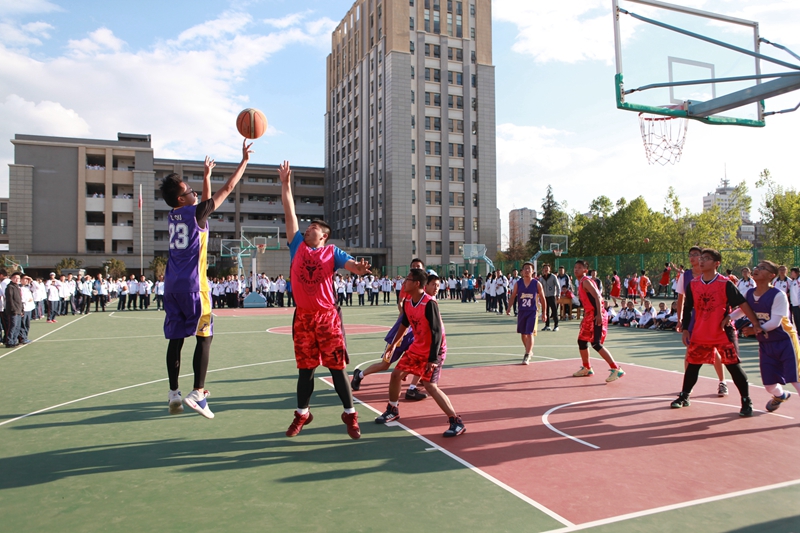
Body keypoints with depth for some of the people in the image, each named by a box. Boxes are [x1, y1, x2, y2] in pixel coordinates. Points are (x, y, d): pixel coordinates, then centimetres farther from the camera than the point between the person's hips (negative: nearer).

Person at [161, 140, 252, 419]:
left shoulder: (174, 215, 13)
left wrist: (206, 175, 38)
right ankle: (198, 393, -6)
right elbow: (227, 189, -1)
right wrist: (244, 160, 6)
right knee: (205, 336, -1)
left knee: (175, 338, 8)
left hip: (172, 284, 7)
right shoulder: (196, 212, -5)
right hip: (193, 284, -7)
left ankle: (173, 394, 11)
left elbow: (206, 200, 32)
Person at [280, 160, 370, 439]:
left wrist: (359, 267, -37)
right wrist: (285, 183, 4)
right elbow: (290, 213, 7)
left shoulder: (332, 252, 3)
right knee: (305, 368, 12)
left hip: (328, 316, -3)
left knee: (337, 367, 1)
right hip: (303, 317, 3)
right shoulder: (298, 246, 9)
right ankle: (302, 414, 26)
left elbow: (351, 264, -14)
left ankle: (350, 414, 12)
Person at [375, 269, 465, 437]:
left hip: (433, 350, -8)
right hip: (417, 347, 8)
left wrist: (433, 359, -29)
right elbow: (405, 324, 18)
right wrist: (394, 343, 27)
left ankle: (457, 422, -7)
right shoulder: (407, 302, -1)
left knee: (430, 385, -16)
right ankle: (392, 410, 32)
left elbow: (437, 332, -27)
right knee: (396, 374, 10)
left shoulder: (429, 303, -26)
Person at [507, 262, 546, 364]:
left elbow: (542, 298, 2)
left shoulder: (537, 284, -4)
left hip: (532, 312, -3)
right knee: (523, 334, 14)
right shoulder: (518, 284, 1)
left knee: (530, 334, -12)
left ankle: (527, 356, -9)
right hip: (521, 311, 4)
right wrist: (509, 307, -8)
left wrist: (543, 313, 1)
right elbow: (513, 296, 6)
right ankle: (529, 351, 35)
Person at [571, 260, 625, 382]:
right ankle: (586, 368, 31)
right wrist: (584, 318, 25)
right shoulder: (581, 283, 17)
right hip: (589, 315, 10)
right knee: (582, 341, 16)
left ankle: (616, 369, -12)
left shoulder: (586, 281, -11)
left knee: (596, 343, -15)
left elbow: (597, 297, -22)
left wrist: (599, 314, -30)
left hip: (596, 316, -10)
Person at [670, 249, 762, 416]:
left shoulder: (725, 284, -10)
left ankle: (747, 402, 12)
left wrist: (755, 324, -18)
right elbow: (687, 308, 9)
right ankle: (684, 397, 26)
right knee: (692, 365, 11)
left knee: (734, 366, -1)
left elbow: (742, 303, -12)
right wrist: (685, 329, 7)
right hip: (700, 334, 4)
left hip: (724, 334, -4)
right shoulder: (693, 284, 2)